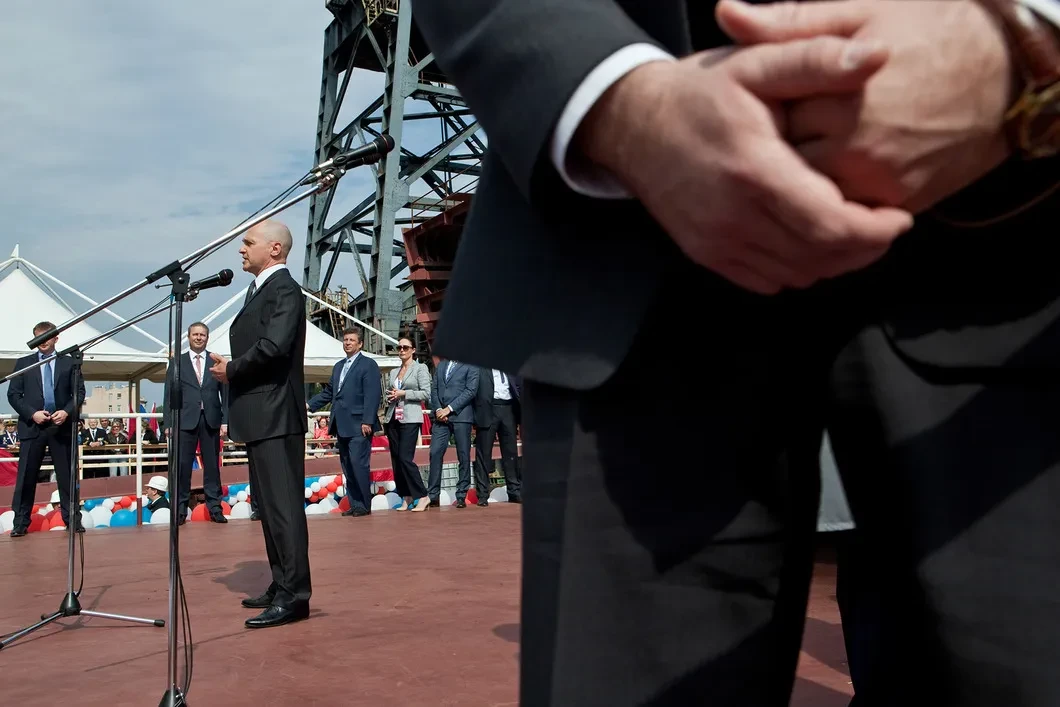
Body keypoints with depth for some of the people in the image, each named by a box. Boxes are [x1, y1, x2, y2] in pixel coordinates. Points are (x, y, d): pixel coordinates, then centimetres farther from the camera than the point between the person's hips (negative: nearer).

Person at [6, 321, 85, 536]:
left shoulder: (68, 363, 8)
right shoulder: (23, 363, 9)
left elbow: (79, 392, 6)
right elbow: (13, 394, 5)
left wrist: (67, 411, -10)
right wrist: (32, 413, -9)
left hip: (61, 426, 0)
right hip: (32, 426, 0)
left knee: (66, 475, 4)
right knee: (26, 476, 1)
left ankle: (72, 519, 9)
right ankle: (21, 522, 7)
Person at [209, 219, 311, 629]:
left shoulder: (284, 290, -11)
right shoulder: (260, 289, 20)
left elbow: (274, 346, -25)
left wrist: (231, 370, -11)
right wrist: (231, 370, 1)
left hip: (276, 415, -11)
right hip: (260, 416, 11)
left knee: (283, 504, -9)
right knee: (269, 504, 15)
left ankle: (294, 595, -7)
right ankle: (282, 585, 25)